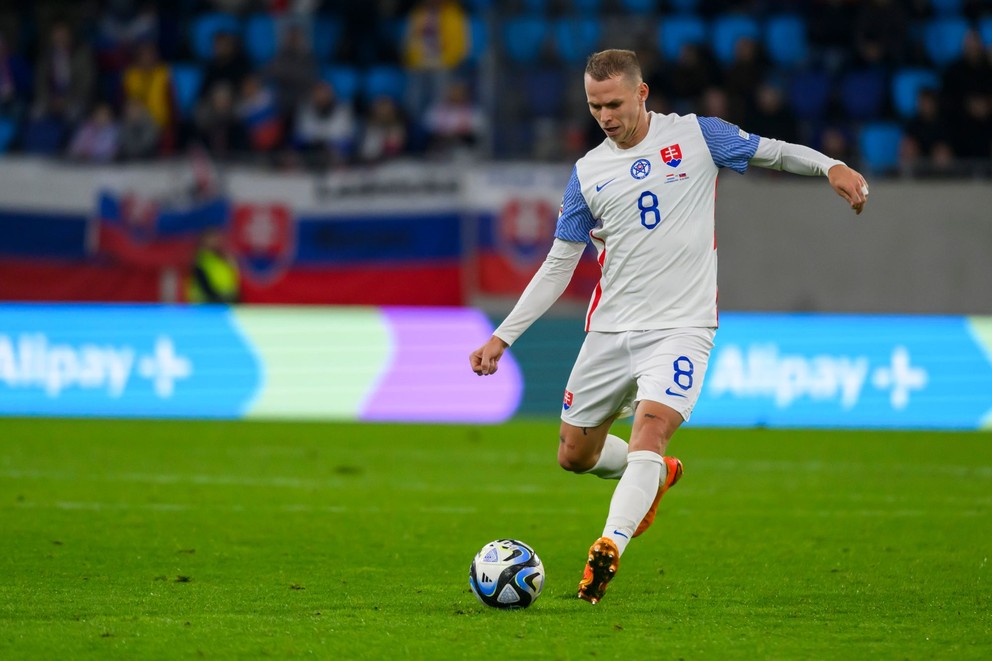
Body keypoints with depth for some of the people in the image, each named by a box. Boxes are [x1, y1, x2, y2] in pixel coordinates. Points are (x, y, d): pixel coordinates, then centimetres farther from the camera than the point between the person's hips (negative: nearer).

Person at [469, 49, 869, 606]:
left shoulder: (697, 136, 0)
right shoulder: (587, 173, 8)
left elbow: (773, 153, 10)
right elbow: (558, 266, 13)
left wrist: (831, 166, -11)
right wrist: (502, 337, 8)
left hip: (682, 326, -4)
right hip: (610, 330, 4)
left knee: (650, 431, -26)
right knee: (575, 455, 11)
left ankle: (609, 549, -37)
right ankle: (657, 477, 40)